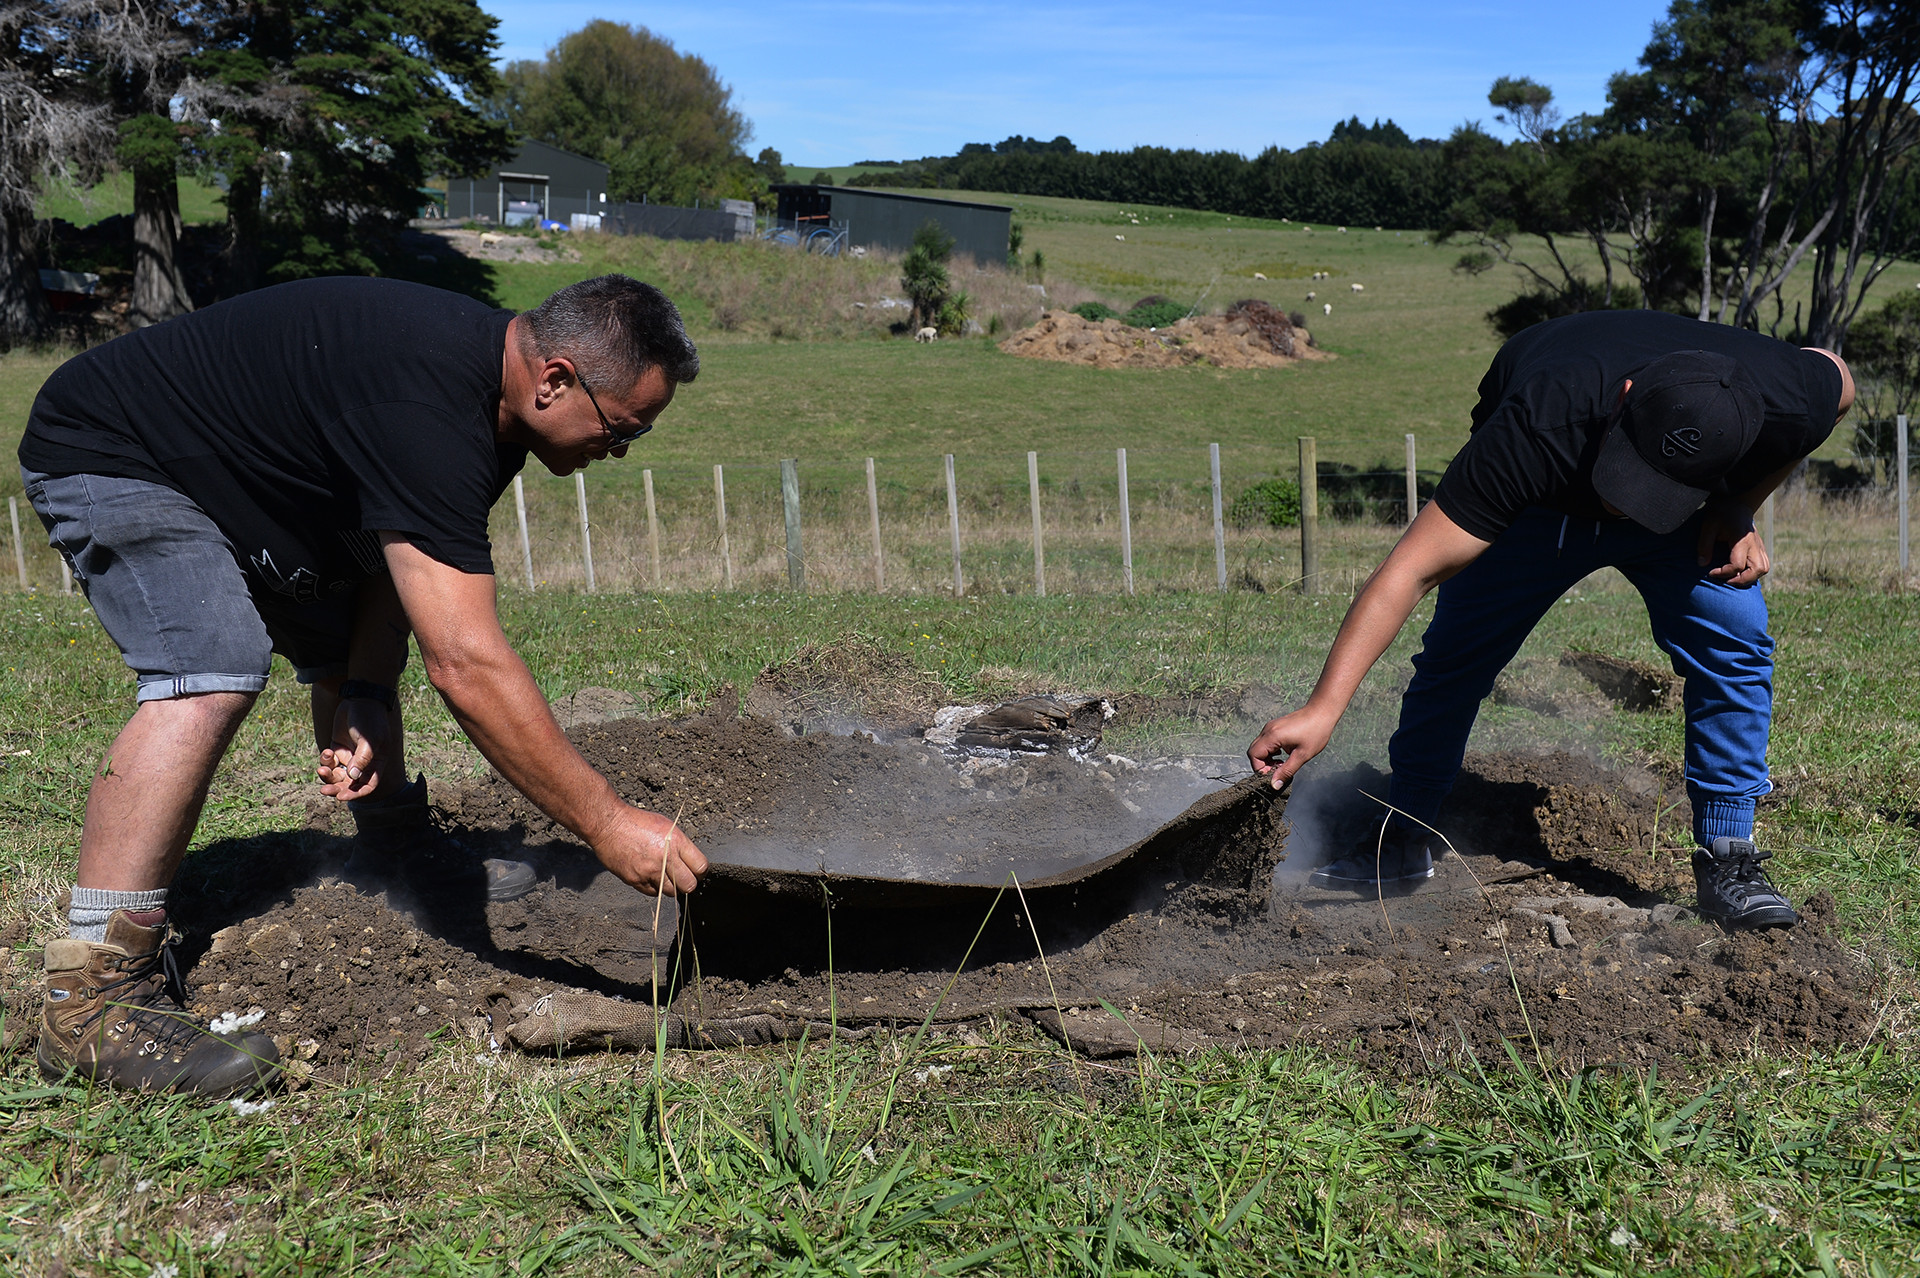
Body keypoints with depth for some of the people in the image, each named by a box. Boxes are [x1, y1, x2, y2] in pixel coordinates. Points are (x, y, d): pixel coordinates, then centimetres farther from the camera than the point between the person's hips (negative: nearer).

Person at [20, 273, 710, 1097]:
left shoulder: (492, 379, -7)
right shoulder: (425, 405, -38)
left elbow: (406, 553, 0)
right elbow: (465, 665, -42)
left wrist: (367, 695, -13)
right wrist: (607, 825, -39)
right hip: (106, 456, -10)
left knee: (346, 642, 12)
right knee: (212, 670, -27)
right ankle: (92, 997, -24)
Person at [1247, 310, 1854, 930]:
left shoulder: (1786, 409, -36)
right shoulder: (1538, 433, -46)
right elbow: (1411, 570, -49)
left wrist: (1737, 510, -18)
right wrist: (1322, 708, -57)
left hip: (1698, 508, 2)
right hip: (1537, 504, -2)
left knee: (1734, 641, -17)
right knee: (1454, 652, -9)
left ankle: (1726, 858, -1)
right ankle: (1402, 842, 10)